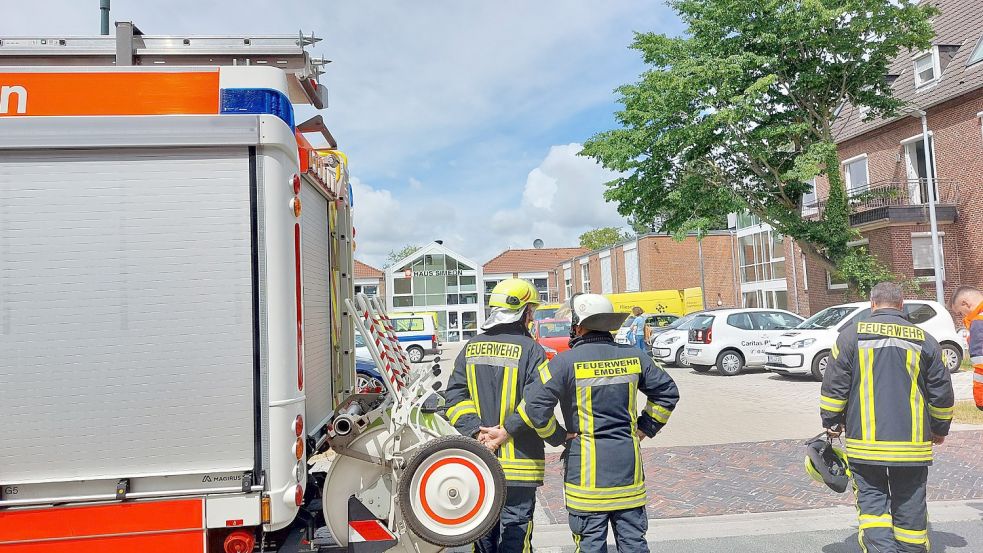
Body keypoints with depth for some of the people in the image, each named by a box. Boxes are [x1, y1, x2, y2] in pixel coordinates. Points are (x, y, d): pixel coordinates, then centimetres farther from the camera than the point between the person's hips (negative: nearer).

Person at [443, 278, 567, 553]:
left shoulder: (472, 348, 5)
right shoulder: (530, 350, -12)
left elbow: (455, 396, -1)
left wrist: (476, 431, -7)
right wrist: (560, 436, -2)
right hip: (518, 463, -5)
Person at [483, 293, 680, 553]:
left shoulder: (566, 362, -12)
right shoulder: (633, 357, 4)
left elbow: (536, 406, -16)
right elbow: (668, 392, 13)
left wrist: (506, 432, -2)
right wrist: (644, 429, 16)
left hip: (587, 467, -4)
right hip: (628, 464, 4)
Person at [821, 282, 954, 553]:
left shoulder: (852, 335, -2)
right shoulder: (924, 340, 4)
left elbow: (834, 386, -3)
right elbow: (942, 393, 10)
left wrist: (831, 424, 9)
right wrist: (940, 429, 25)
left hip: (865, 441, -2)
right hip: (913, 443, 2)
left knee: (871, 503, 6)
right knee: (910, 508, 13)